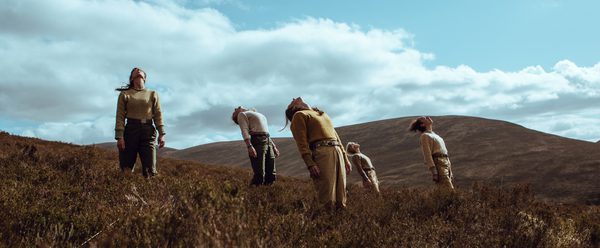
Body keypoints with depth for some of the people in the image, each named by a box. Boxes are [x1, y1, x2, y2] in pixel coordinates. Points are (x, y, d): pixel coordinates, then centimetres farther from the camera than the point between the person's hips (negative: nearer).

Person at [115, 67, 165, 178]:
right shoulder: (125, 94, 11)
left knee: (150, 169, -7)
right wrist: (119, 136, -10)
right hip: (130, 130, -1)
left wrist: (161, 134, -5)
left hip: (148, 131, 1)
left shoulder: (153, 94, 16)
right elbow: (120, 116, 2)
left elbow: (158, 115, 7)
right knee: (126, 170, -3)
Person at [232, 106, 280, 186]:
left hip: (268, 141, 7)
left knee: (271, 175, -1)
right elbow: (244, 131, -8)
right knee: (259, 174, -17)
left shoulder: (258, 114, 32)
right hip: (257, 142, -7)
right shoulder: (242, 115, 8)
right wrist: (249, 146, -23)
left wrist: (274, 146, 19)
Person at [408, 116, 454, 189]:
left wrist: (450, 170, 19)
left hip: (446, 162, 8)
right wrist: (434, 171, -18)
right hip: (439, 164, -8)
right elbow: (427, 155, -9)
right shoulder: (425, 136, 0)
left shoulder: (435, 135, 25)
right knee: (449, 190, -17)